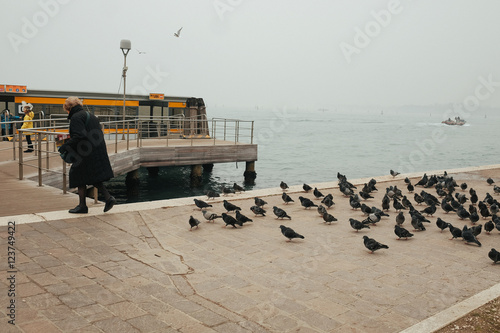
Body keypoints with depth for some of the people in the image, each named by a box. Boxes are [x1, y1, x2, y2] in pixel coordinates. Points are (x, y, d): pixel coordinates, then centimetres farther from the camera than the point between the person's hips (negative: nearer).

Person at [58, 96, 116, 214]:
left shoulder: (76, 117, -10)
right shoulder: (91, 116, 18)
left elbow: (79, 136, -22)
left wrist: (65, 146, -13)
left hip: (85, 154, -8)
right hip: (98, 152, 8)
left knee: (80, 178, 4)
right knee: (95, 178, 15)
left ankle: (82, 206, 11)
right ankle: (108, 197, 1)